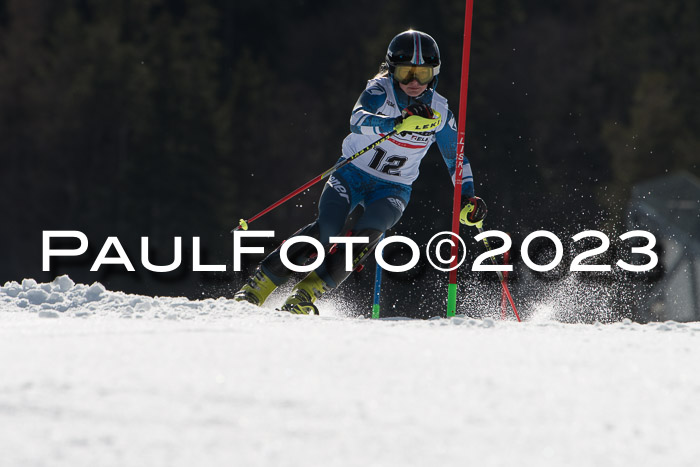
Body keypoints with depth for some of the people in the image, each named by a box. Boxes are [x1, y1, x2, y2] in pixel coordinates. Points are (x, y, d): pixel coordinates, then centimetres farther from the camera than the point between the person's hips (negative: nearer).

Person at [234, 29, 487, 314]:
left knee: (370, 231, -29)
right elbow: (358, 120, -36)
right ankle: (259, 285, -15)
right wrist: (397, 123, -53)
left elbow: (457, 161, 7)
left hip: (393, 189, 2)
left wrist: (468, 200, -8)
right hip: (353, 174, -2)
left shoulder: (439, 112, -6)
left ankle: (307, 293, -26)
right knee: (326, 231, -25)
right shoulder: (381, 90, -15)